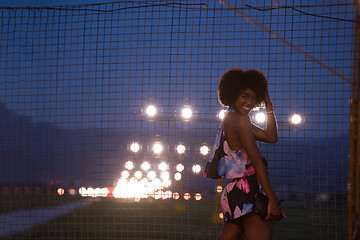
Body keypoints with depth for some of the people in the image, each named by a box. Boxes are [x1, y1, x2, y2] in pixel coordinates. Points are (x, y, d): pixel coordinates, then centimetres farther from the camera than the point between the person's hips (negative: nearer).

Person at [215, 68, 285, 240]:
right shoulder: (239, 119, -9)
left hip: (231, 193, 10)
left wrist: (268, 105, 13)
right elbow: (256, 161, -15)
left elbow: (271, 137, 19)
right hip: (249, 193, -10)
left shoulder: (230, 119, 22)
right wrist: (272, 200, -18)